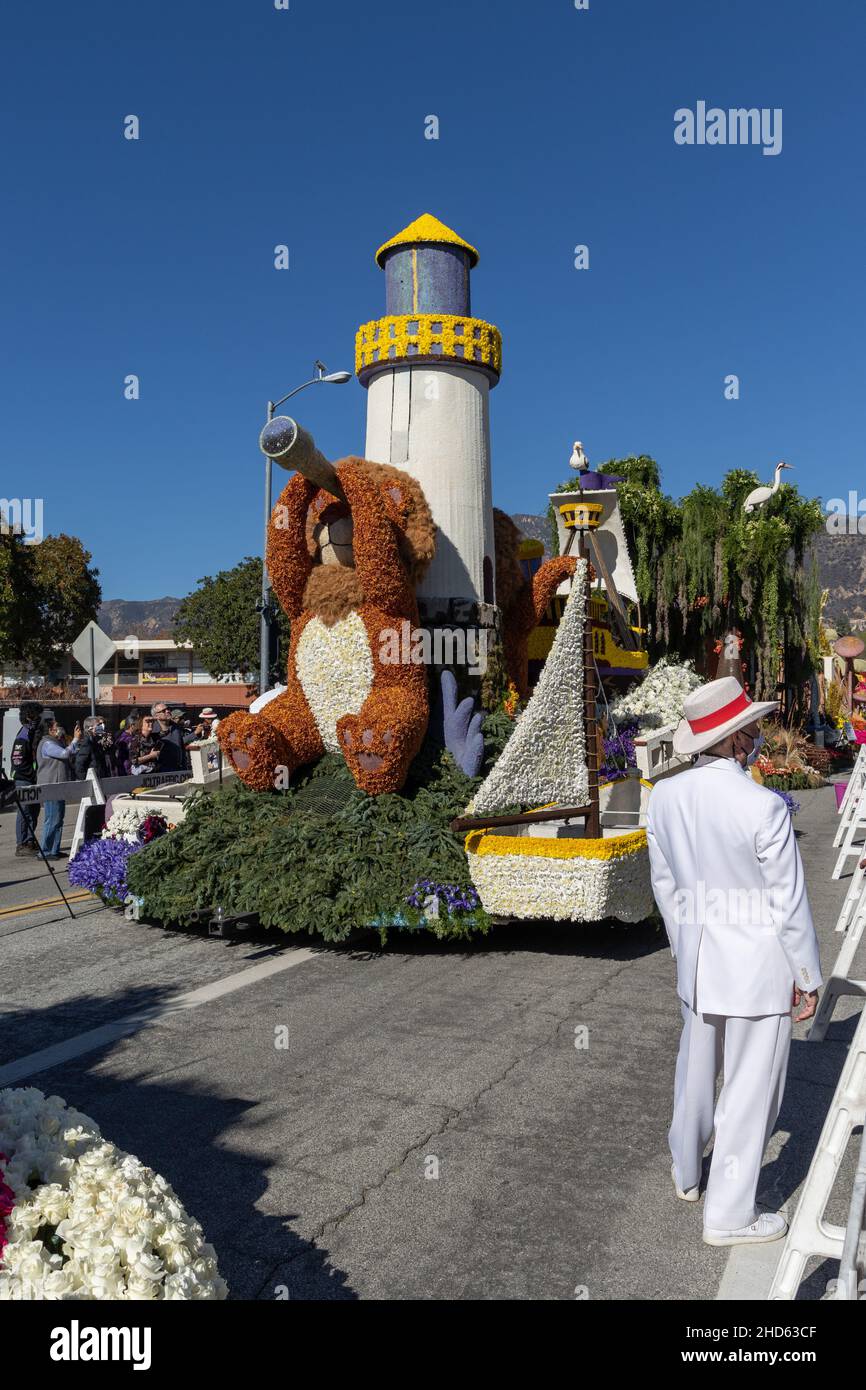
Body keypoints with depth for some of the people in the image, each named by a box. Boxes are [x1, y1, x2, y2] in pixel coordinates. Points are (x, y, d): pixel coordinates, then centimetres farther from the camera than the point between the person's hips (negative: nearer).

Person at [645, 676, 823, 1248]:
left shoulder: (664, 796, -7)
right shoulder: (763, 807, -24)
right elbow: (789, 903, -15)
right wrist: (808, 977, -1)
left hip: (698, 959, 6)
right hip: (758, 966, -6)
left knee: (697, 1067, 25)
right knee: (750, 1087, 10)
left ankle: (686, 1172, 45)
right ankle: (729, 1213, 25)